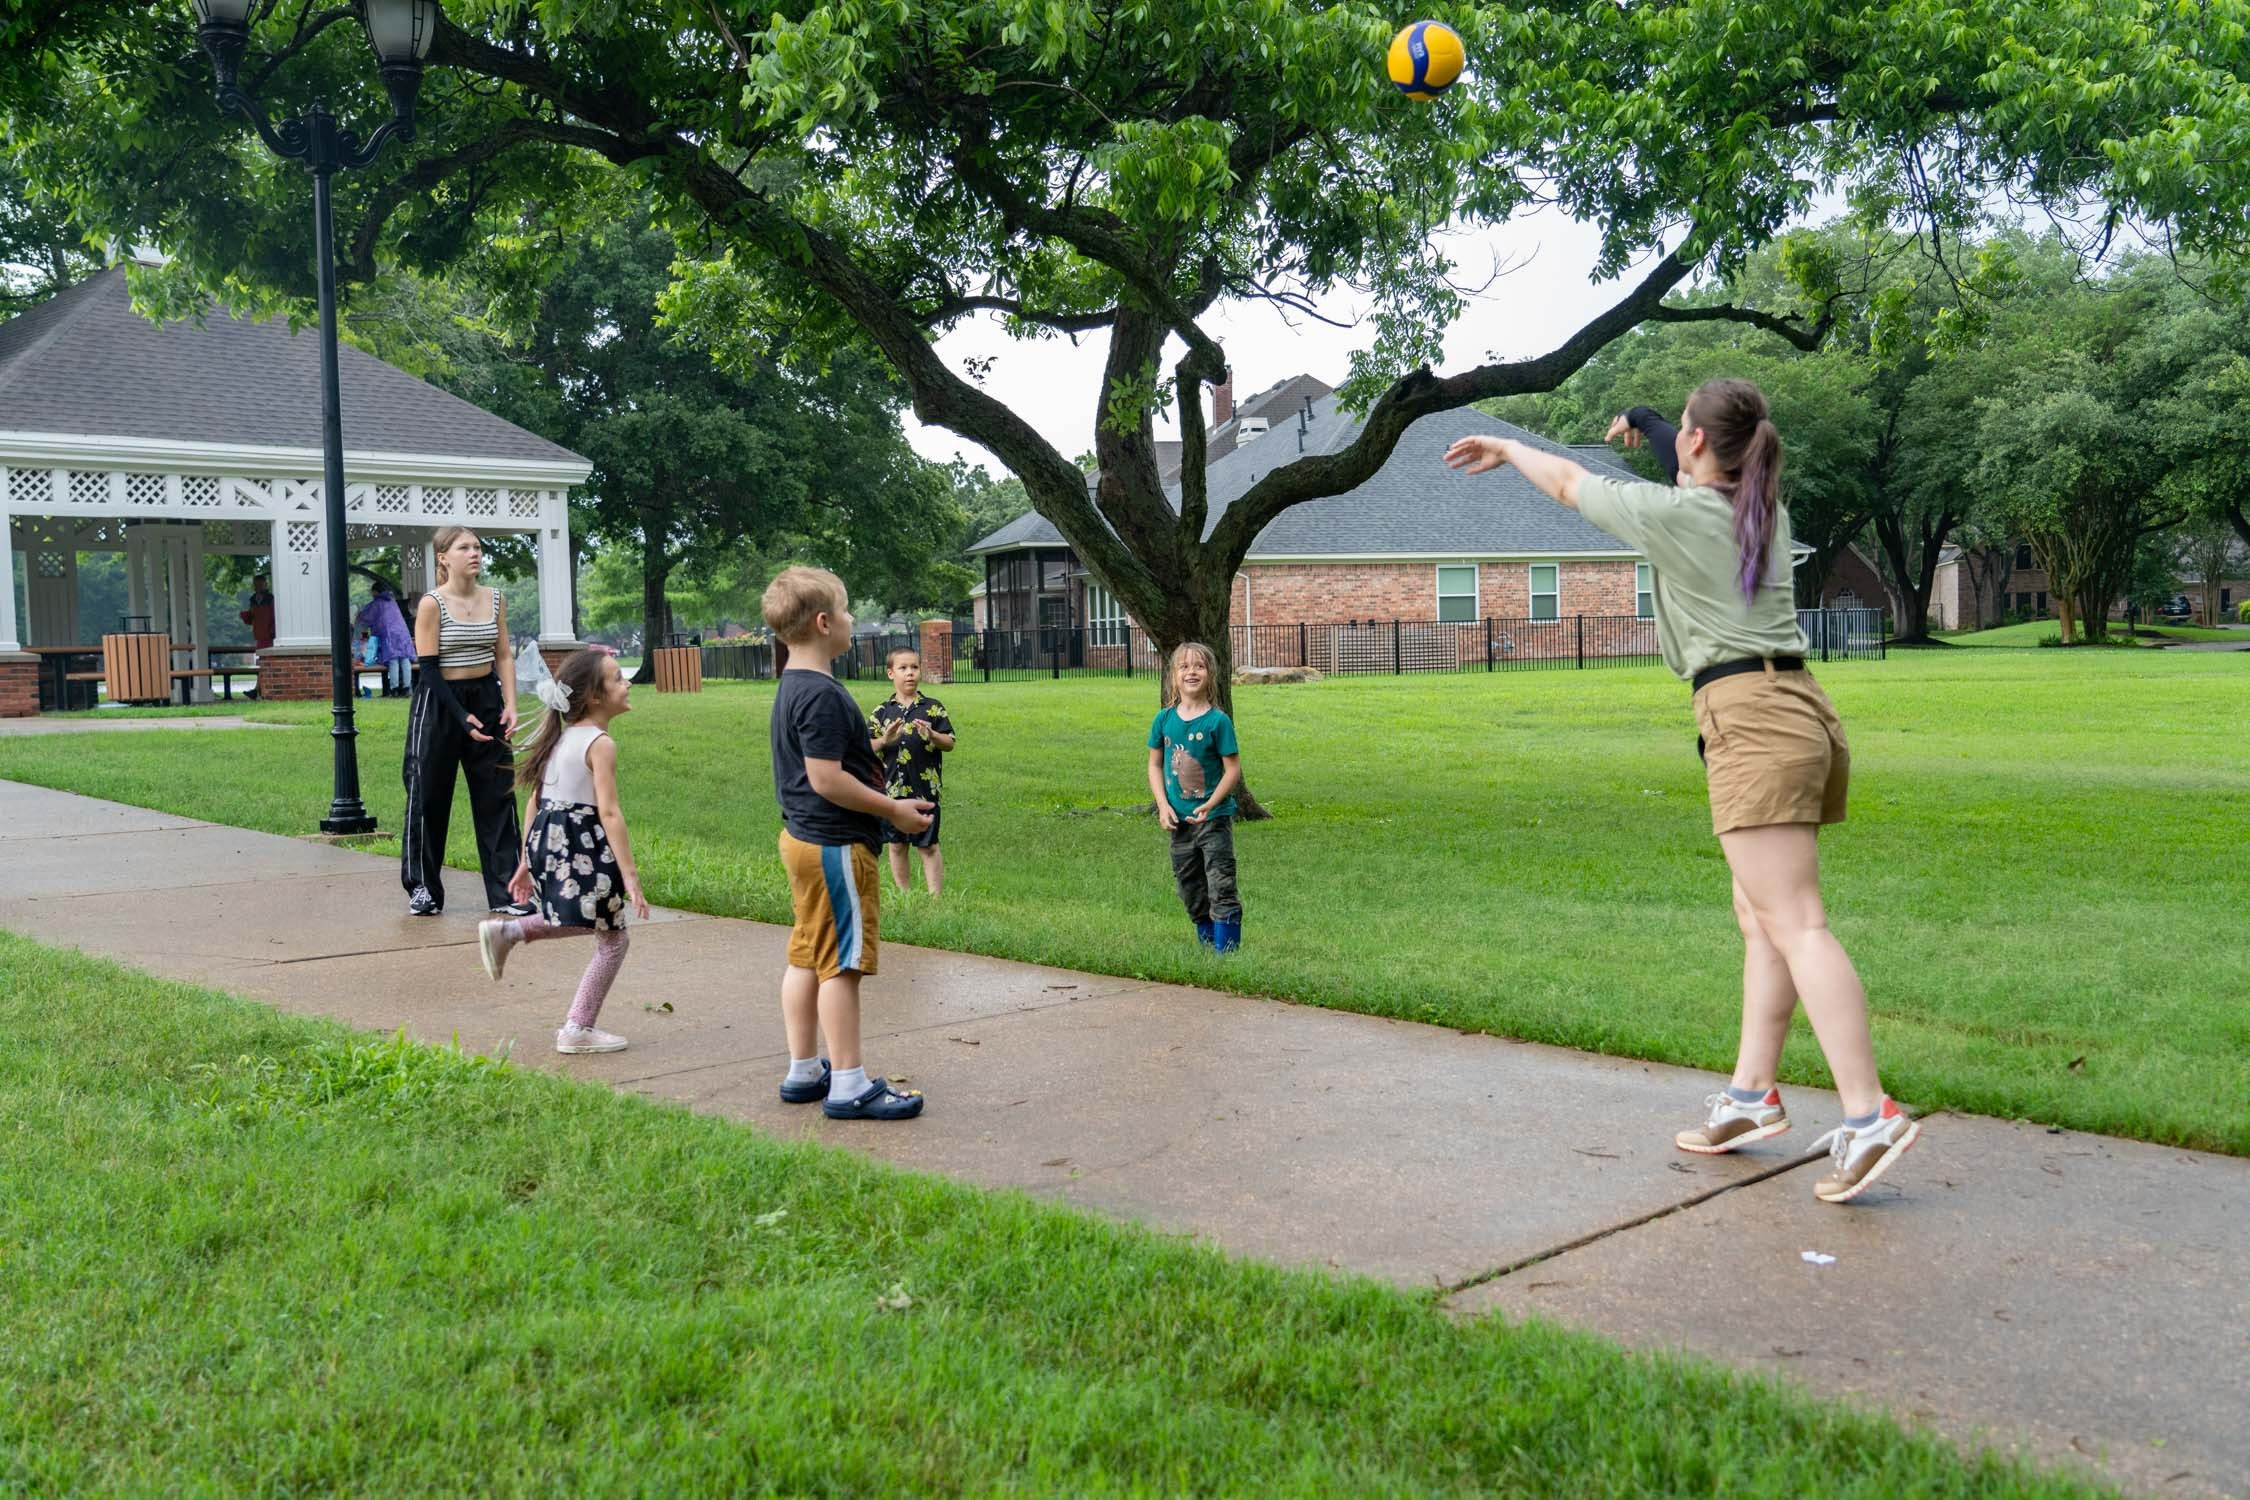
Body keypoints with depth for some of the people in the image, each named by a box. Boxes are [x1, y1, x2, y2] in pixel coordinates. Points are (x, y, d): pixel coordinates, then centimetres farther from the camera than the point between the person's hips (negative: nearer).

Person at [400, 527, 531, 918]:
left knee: (497, 793, 2)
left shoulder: (494, 599, 4)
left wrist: (510, 706, -6)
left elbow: (504, 656, 6)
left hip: (486, 698, 4)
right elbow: (428, 668, -12)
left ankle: (505, 890, 6)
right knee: (429, 794, 3)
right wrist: (462, 716, -18)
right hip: (439, 701, -4)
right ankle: (422, 888, 16)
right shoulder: (432, 604, -11)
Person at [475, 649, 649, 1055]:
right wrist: (630, 876, -21)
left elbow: (534, 801, 15)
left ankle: (507, 930, 19)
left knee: (588, 921, 29)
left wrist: (527, 861, 21)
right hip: (584, 849, -8)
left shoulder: (560, 737, 12)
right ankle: (578, 1029, 6)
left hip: (547, 841, 9)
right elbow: (609, 813, -20)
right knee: (613, 939, 5)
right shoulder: (600, 744, -13)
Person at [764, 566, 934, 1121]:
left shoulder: (791, 687, 12)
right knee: (841, 963, -5)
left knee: (806, 957, 15)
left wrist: (873, 757, 16)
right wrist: (893, 810, -16)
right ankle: (849, 1086, 1)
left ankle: (804, 1071, 24)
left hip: (803, 838, 11)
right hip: (834, 845, -11)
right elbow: (826, 779, -24)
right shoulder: (822, 695, -20)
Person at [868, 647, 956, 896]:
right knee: (896, 845, 9)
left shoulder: (933, 708, 1)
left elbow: (949, 743, 1)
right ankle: (903, 896, 20)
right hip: (891, 788, 2)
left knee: (928, 846, 2)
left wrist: (931, 735, -19)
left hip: (925, 789, -2)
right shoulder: (881, 712, 4)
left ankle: (935, 896, 6)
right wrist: (884, 740, -16)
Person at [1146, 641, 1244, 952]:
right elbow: (1155, 764, 8)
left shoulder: (1217, 721, -11)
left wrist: (1209, 805, -19)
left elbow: (1233, 769, -10)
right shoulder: (1165, 719, 1)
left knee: (1221, 886, -6)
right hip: (1179, 819, 5)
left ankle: (1226, 949, -2)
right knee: (1191, 889, 14)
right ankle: (1206, 946, 27)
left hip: (1214, 818, -5)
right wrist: (1163, 805, -4)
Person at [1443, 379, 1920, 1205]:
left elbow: (1570, 482, 12)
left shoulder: (1671, 512, -3)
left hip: (1750, 718, -9)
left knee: (1795, 924, -13)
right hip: (1801, 711, 9)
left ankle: (1869, 1116, -19)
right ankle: (1752, 1095, 15)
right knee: (1758, 916, 12)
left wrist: (1505, 448, 31)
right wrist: (1646, 427, 57)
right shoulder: (1765, 509, 17)